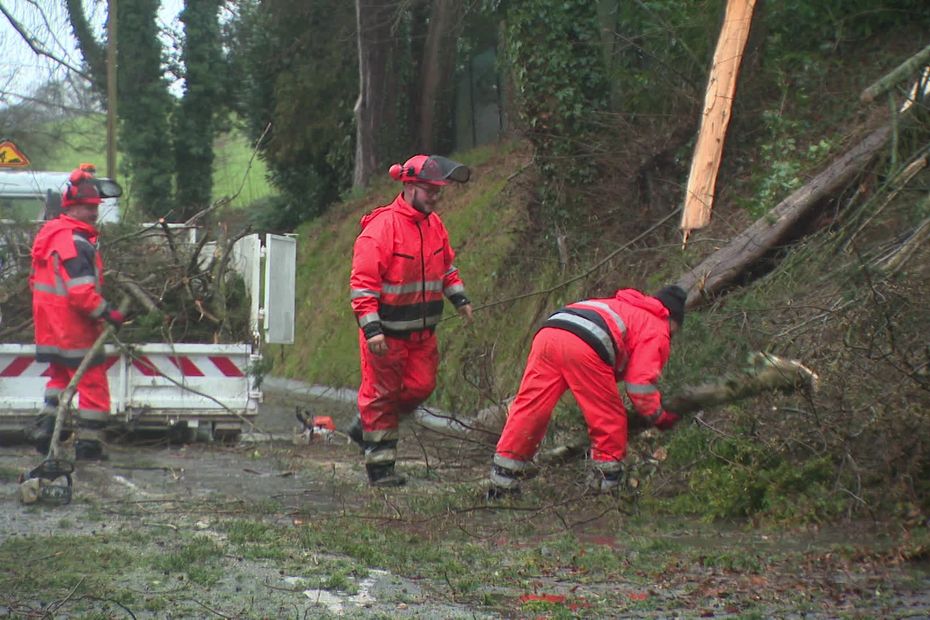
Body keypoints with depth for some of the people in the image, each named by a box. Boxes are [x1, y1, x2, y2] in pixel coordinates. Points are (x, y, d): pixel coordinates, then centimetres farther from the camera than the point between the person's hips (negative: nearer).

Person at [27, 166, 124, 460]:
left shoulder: (50, 234, 13)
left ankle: (44, 428, 17)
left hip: (50, 326, 10)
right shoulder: (75, 241, -19)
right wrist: (107, 312, -18)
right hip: (74, 326, -10)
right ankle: (88, 443, 1)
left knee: (60, 376, 23)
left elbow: (37, 281, 21)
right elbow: (81, 290, -26)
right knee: (93, 384, -1)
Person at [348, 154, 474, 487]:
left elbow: (445, 265, 23)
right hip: (386, 332, -7)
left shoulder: (434, 224, 5)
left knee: (421, 386, 7)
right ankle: (380, 465, 11)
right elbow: (363, 281, -21)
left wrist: (459, 298, 14)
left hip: (422, 330, 7)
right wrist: (371, 327, -26)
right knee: (381, 393, 2)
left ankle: (368, 426, 28)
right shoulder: (381, 227, -20)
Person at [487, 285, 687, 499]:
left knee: (529, 407, 6)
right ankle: (607, 481, 13)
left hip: (547, 331, 7)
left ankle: (502, 481, 6)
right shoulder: (657, 330, 18)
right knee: (609, 418, 10)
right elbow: (641, 382, 7)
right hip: (584, 346, -7)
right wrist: (659, 417, 20)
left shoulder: (620, 306, 41)